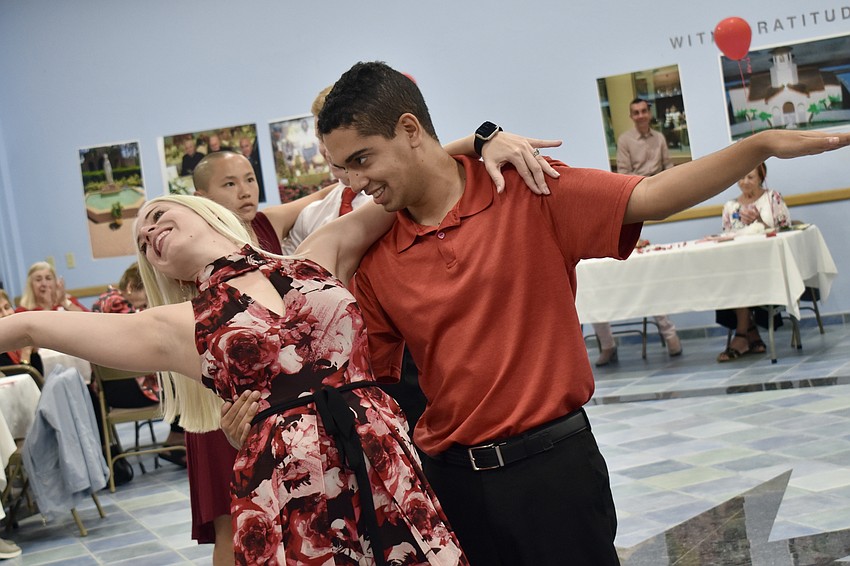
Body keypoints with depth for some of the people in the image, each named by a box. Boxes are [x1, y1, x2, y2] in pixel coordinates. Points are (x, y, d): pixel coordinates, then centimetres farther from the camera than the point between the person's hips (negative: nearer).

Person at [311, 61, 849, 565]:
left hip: (552, 465, -2)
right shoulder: (375, 261, 1)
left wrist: (760, 144, -22)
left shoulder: (530, 194, -6)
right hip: (451, 477, 3)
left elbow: (650, 199, -12)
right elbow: (371, 381, 6)